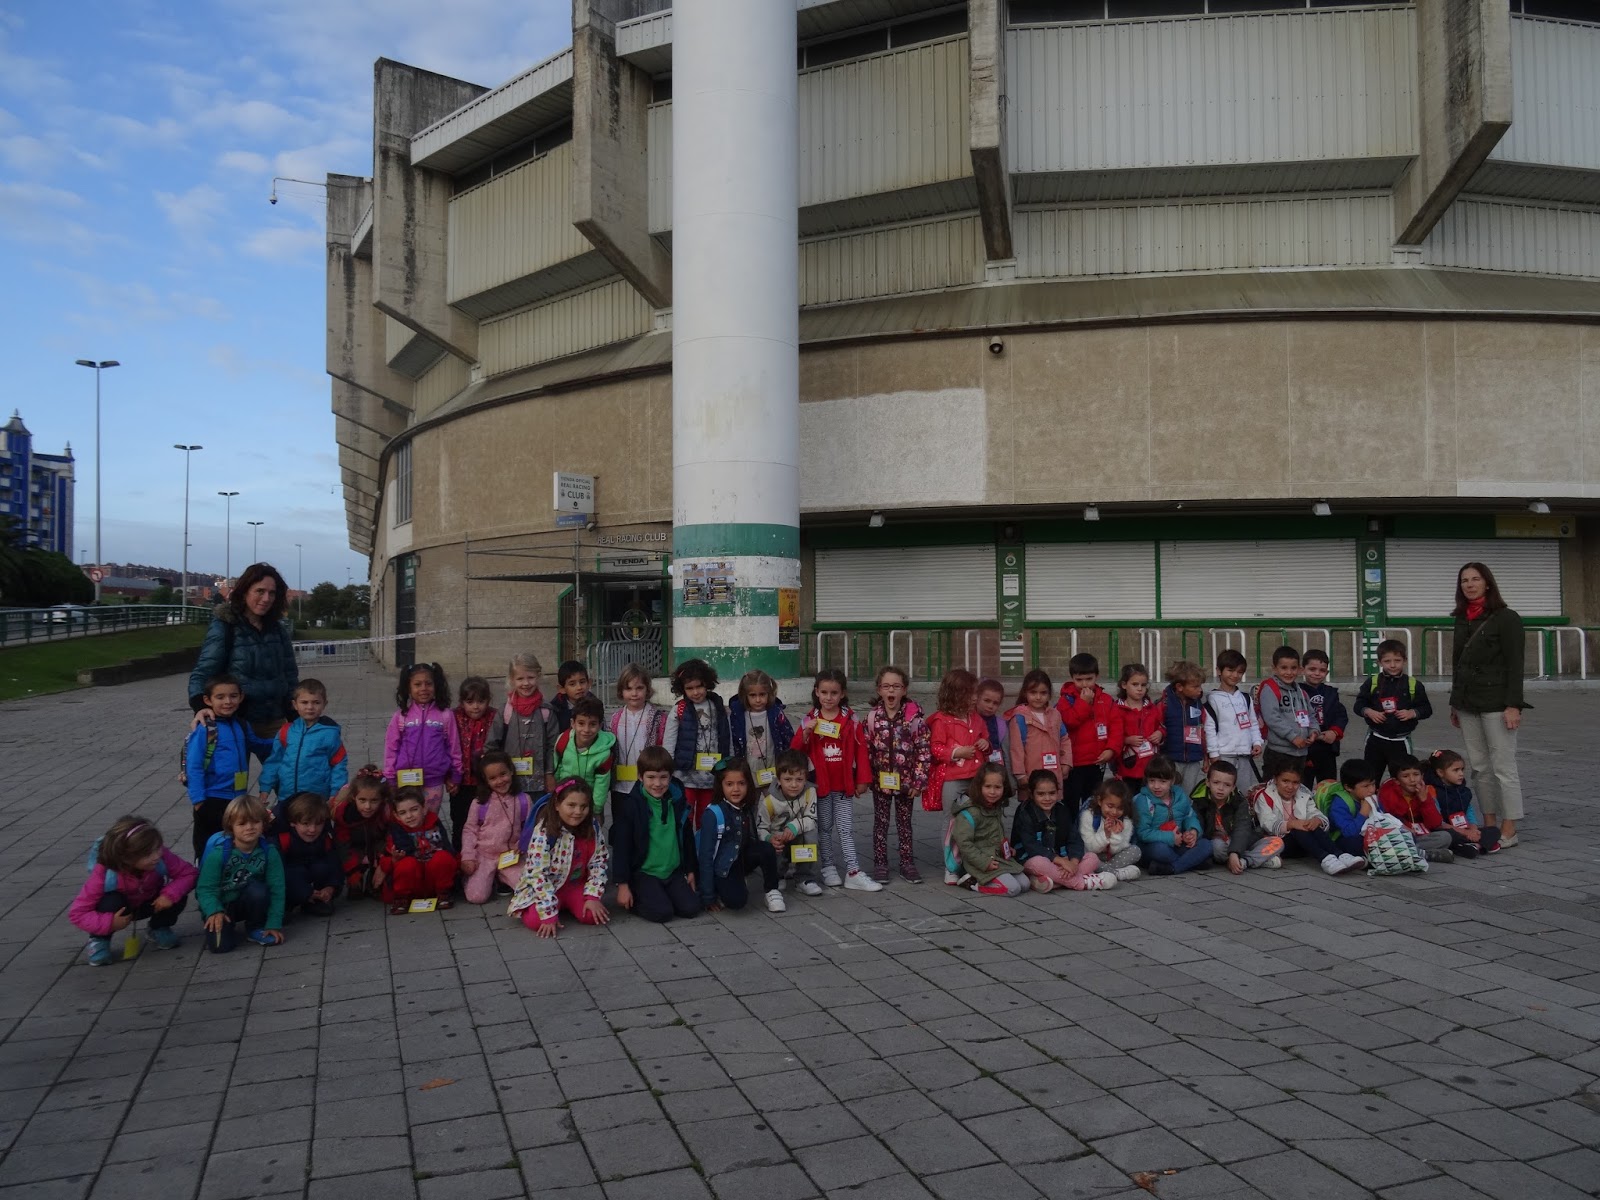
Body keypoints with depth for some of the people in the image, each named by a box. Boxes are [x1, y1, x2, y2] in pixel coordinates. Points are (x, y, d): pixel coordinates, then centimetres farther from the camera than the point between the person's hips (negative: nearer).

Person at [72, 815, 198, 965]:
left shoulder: (161, 857, -33)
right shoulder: (103, 874, -36)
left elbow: (189, 873, -25)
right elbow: (77, 913, -30)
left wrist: (170, 894, -42)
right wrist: (109, 923, -42)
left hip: (148, 904, 2)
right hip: (120, 909, -2)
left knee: (178, 896, -26)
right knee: (112, 902, -37)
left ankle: (159, 928, 6)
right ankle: (99, 940, -7)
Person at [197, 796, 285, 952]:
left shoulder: (269, 851, -16)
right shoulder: (218, 853, -21)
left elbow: (276, 889, -15)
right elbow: (206, 888, -19)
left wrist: (274, 924, -19)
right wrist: (214, 911, -38)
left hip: (246, 902, 2)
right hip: (220, 905, -2)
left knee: (258, 889, -33)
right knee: (220, 945, -24)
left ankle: (256, 928, -4)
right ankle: (227, 926, 12)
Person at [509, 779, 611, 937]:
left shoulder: (592, 829, -10)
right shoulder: (543, 833, -26)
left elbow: (599, 863, -2)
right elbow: (538, 874, -27)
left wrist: (593, 897, -14)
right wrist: (548, 914, -29)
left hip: (577, 886, 3)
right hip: (545, 889, -3)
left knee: (592, 915, -20)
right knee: (534, 920, -27)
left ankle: (567, 906, 12)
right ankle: (555, 908, 8)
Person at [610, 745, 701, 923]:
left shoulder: (678, 802, 2)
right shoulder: (631, 805, -13)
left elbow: (687, 838, 14)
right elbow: (621, 847, -12)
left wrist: (690, 870, 17)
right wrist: (623, 884, -12)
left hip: (673, 871, 5)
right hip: (643, 872, -5)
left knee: (691, 908, -8)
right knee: (662, 912, -21)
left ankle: (661, 895, 18)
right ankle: (635, 899, 8)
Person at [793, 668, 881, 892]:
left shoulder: (850, 719, -2)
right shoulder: (810, 720, -1)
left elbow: (860, 749, -1)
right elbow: (797, 751, -2)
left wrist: (862, 779, -3)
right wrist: (805, 733, -20)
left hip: (844, 783, 0)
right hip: (821, 782, 0)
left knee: (846, 828, 2)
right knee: (824, 827, 11)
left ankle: (853, 872, 2)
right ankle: (828, 868, 21)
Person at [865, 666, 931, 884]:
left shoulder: (914, 717, -9)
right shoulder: (873, 717, -4)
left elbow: (924, 750, -7)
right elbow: (865, 749, 0)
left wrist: (918, 780, -9)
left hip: (905, 780, -1)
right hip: (880, 780, 1)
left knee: (904, 823, 11)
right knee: (881, 822, 10)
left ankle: (907, 864, 21)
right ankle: (880, 864, 18)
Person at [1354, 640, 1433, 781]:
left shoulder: (1414, 684, -2)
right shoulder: (1372, 682, -1)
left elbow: (1427, 709, 3)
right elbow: (1358, 705, 3)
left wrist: (1412, 713, -14)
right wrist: (1369, 712, -16)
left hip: (1401, 741, -1)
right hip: (1376, 739, 1)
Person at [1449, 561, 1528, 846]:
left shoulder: (1506, 618, -6)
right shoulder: (1462, 619, 13)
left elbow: (1515, 664, -10)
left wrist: (1513, 705, -16)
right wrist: (1455, 704, 19)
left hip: (1496, 702, -6)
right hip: (1468, 704, 6)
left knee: (1503, 767, -4)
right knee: (1479, 768, 8)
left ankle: (1509, 831, 0)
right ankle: (1489, 826, 14)